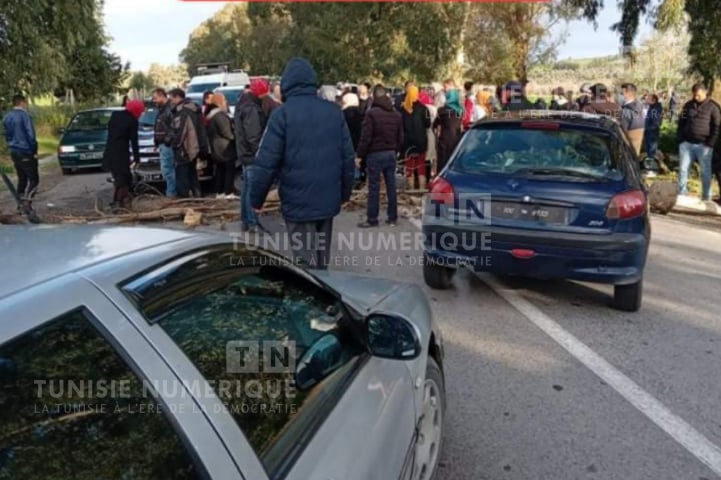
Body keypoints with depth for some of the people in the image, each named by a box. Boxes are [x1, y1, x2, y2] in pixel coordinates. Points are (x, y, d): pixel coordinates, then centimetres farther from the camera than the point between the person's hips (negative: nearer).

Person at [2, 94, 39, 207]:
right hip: (26, 152, -8)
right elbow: (31, 135, -16)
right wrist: (34, 151, -9)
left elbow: (7, 135, 18)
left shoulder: (6, 117, 12)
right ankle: (26, 200, -20)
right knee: (34, 179, -5)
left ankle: (21, 203, 14)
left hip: (14, 152, 8)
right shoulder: (25, 115, -13)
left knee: (22, 179, 15)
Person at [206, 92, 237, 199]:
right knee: (230, 169, -6)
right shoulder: (220, 115, -17)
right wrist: (233, 137, -4)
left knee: (220, 170, 12)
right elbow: (226, 131, -20)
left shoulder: (211, 115, 15)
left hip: (217, 147, 10)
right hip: (225, 146, -10)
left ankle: (219, 192, 14)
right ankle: (228, 193, -8)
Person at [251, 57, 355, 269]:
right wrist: (345, 192, 18)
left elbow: (266, 161, -12)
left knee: (306, 264, 2)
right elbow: (348, 156, 7)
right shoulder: (334, 111, 5)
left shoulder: (282, 114, -9)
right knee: (321, 262, 19)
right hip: (328, 200, 5)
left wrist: (256, 199, -2)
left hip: (298, 202, -5)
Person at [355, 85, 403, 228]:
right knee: (391, 186, 8)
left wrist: (360, 155, -8)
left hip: (375, 154, -6)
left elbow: (366, 137, -14)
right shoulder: (396, 114, 11)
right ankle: (392, 218, 12)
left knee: (374, 187, -3)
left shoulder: (372, 113, -10)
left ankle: (372, 219, 1)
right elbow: (400, 138, 13)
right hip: (391, 153, 6)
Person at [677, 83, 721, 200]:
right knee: (683, 169, 6)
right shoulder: (688, 105, 8)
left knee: (705, 171, 4)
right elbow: (681, 123, 14)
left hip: (703, 145, -3)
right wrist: (680, 139, 3)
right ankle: (681, 193, 16)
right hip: (686, 143, 3)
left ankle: (706, 197, 11)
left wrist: (710, 143, -10)